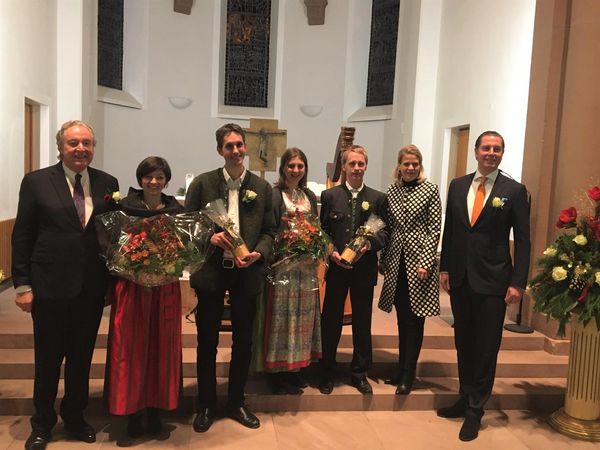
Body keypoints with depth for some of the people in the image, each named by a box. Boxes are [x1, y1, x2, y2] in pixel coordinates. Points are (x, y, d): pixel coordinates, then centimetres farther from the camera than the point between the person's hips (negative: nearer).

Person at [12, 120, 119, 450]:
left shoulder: (107, 184, 4)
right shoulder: (36, 182, -3)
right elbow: (22, 236, -2)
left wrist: (114, 277, 1)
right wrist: (22, 284, -5)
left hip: (92, 288, 2)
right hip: (50, 286, -2)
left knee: (82, 357, 15)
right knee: (47, 359, 12)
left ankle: (74, 418, 35)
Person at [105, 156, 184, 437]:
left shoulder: (176, 210, 4)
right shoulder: (125, 207, -1)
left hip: (165, 288, 2)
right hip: (132, 286, -1)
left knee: (161, 347, 8)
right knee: (131, 348, 4)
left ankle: (155, 409, 22)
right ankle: (133, 411, 18)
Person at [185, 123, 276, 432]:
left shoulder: (262, 187, 4)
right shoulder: (202, 183, 0)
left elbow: (269, 231, 4)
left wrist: (258, 253, -14)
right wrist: (209, 236, -18)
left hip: (247, 273, 2)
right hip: (211, 271, -1)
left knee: (243, 342, 11)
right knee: (207, 342, 9)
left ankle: (236, 403, 30)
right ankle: (206, 405, 26)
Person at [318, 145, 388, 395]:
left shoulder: (377, 198, 4)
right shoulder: (329, 195, 2)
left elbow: (384, 232, 2)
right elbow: (321, 230, 3)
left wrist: (369, 244, -16)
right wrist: (331, 252, -12)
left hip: (364, 268, 1)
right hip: (336, 266, -1)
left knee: (362, 322, 11)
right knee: (331, 321, 8)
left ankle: (359, 372, 26)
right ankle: (327, 372, 23)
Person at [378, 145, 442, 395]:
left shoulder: (430, 191, -4)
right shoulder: (392, 191, 8)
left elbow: (435, 229, -7)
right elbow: (389, 228, 12)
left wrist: (426, 262, -13)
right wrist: (384, 259, 9)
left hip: (419, 259, -4)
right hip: (397, 261, 4)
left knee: (415, 319, 2)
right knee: (402, 319, 12)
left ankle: (408, 374, 12)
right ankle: (402, 368, 24)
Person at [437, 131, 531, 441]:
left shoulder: (514, 191, -4)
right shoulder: (457, 186, 7)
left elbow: (522, 240, -4)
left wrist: (517, 282, -10)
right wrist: (444, 268, 6)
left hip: (492, 281, -4)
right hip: (460, 278, 4)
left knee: (487, 346, 4)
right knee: (463, 342, 15)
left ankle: (475, 410, 18)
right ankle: (465, 398, 31)